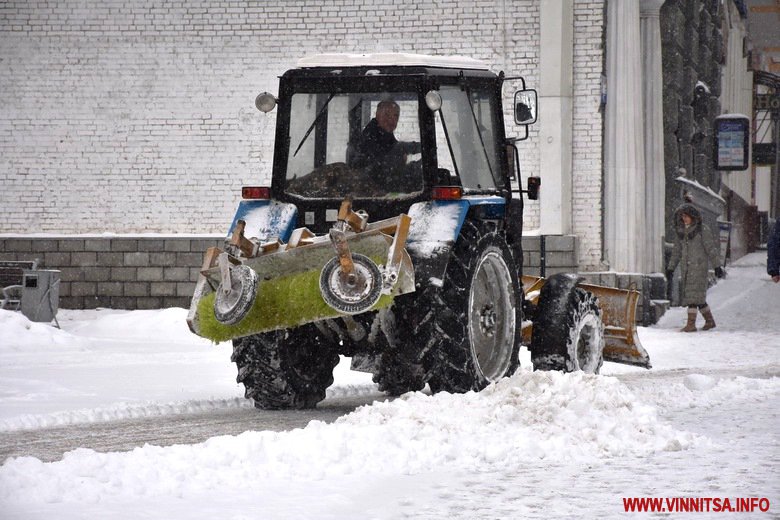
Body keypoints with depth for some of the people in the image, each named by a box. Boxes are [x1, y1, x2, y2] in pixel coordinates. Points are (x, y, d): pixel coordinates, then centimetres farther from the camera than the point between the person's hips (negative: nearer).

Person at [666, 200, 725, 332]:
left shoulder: (702, 229, -6)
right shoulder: (681, 231, 12)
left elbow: (710, 248, -6)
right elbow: (677, 251, 17)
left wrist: (717, 266, -7)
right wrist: (670, 268, 14)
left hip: (699, 265, -6)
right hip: (686, 266, 6)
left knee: (694, 293, -12)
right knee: (698, 297, 9)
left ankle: (691, 324, -13)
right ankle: (710, 320, 22)